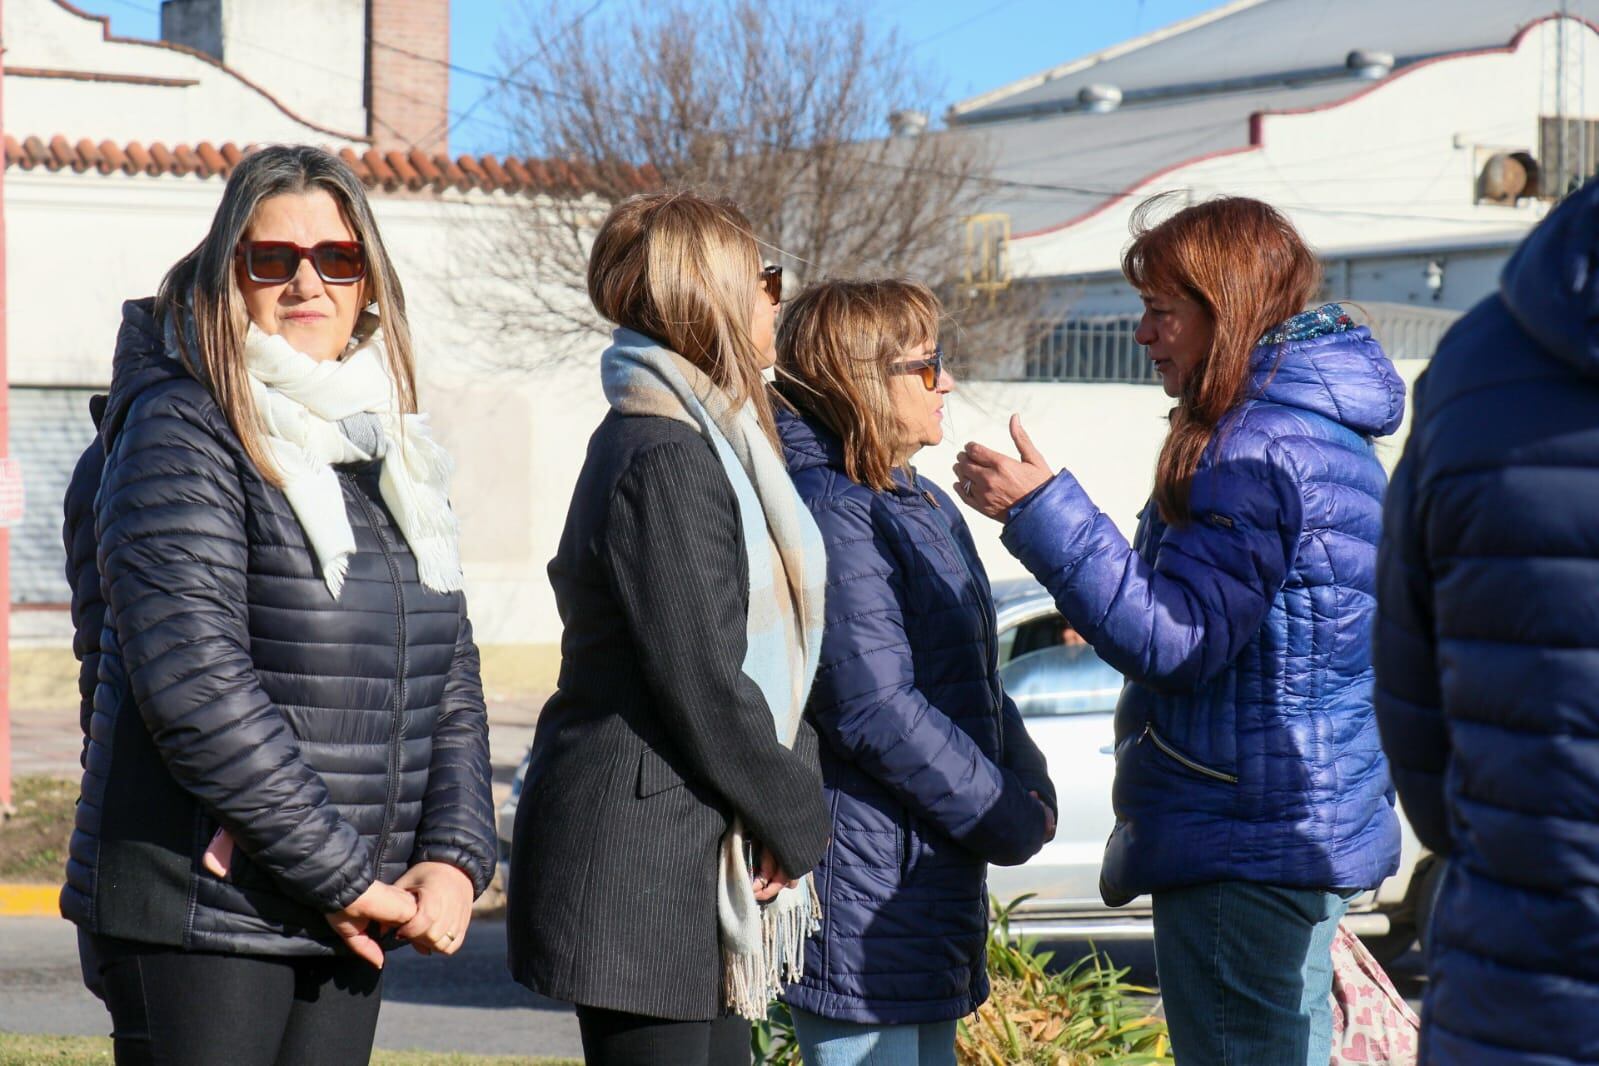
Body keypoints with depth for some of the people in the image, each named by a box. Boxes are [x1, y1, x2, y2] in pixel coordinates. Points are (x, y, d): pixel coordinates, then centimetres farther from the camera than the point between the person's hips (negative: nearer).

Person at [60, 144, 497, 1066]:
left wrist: (455, 856, -1)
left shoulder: (388, 447, 13)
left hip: (347, 925, 7)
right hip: (198, 916, -7)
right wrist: (347, 877, -16)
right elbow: (194, 687, -18)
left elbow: (451, 674, 15)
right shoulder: (180, 432, -9)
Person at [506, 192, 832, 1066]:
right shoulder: (662, 460, -16)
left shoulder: (711, 443, 16)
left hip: (697, 851, 10)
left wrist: (791, 794, 3)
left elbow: (761, 650, 17)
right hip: (638, 854, -10)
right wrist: (795, 820, -8)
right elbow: (701, 683, -19)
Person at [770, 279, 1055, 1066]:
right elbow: (875, 711, -22)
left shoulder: (923, 507, 16)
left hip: (931, 881, 10)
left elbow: (975, 678, 19)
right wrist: (1008, 822, -14)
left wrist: (1028, 788, 1)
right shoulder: (827, 511, -16)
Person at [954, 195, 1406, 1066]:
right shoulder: (1324, 430, 15)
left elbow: (1175, 642, -24)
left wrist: (1040, 511, -25)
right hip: (1310, 824, 11)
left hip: (1245, 845, -11)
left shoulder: (1260, 448, -19)